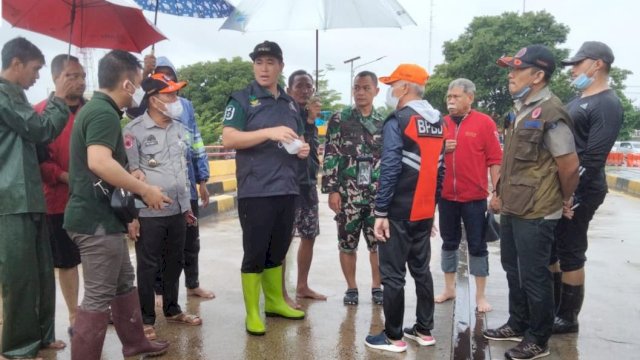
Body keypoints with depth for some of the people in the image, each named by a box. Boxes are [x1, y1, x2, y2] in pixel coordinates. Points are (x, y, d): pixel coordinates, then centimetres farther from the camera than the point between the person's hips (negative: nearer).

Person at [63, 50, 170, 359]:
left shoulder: (95, 108, 15)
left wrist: (133, 183, 18)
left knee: (124, 283, 20)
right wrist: (145, 190, -26)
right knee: (98, 296, -2)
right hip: (97, 219, -11)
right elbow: (99, 162, -34)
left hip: (99, 215, 11)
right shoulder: (104, 113, -18)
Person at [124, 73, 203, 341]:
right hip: (149, 213, -6)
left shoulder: (179, 128, 11)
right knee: (148, 267, 6)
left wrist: (187, 206, 17)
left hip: (177, 210, 6)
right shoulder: (134, 130, -9)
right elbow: (129, 174, -10)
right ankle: (146, 320, 19)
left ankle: (172, 310, 33)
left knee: (175, 264, 16)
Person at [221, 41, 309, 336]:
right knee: (255, 253, 1)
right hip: (256, 191, -6)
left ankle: (275, 301, 32)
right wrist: (269, 132, -23)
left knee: (278, 250, 17)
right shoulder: (241, 99, -3)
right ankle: (252, 313, 14)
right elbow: (228, 139, -14)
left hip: (287, 189, 6)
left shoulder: (290, 103, 16)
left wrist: (303, 148, 3)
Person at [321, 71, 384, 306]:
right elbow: (330, 157, -4)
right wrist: (332, 190, -10)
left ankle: (376, 287, 22)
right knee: (347, 243, 6)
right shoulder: (339, 120, 0)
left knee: (378, 242, 6)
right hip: (348, 194, -2)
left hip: (379, 194, 2)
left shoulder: (384, 122, 9)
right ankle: (351, 288, 21)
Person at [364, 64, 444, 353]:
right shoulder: (438, 122, 9)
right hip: (425, 211, 8)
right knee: (421, 269, 16)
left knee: (393, 274, 2)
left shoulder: (397, 122, -13)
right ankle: (424, 330, 25)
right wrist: (432, 205, 17)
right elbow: (439, 169, 12)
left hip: (399, 212, -7)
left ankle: (393, 337, 11)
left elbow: (390, 170, -18)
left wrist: (380, 212, -15)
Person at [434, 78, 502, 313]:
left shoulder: (484, 122, -5)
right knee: (449, 242, 14)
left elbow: (495, 159, -7)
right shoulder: (441, 124, 6)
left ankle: (480, 295, 17)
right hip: (446, 196, 4)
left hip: (475, 197, -4)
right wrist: (441, 149, -7)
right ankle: (449, 288, 28)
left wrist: (496, 191, -9)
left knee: (477, 245, 6)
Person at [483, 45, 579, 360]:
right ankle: (518, 325, 38)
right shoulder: (520, 109, 10)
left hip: (536, 213, -9)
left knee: (534, 276, 4)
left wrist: (564, 201, -3)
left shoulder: (551, 114, -18)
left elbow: (569, 166, -16)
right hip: (512, 209, 9)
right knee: (513, 270, 20)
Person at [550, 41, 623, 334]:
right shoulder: (578, 101, 17)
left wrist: (570, 195, -22)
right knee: (549, 249, 15)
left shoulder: (607, 105, -13)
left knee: (570, 254, 0)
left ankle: (568, 318, 14)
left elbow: (593, 158, -20)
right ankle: (551, 309, 29)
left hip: (577, 192, -9)